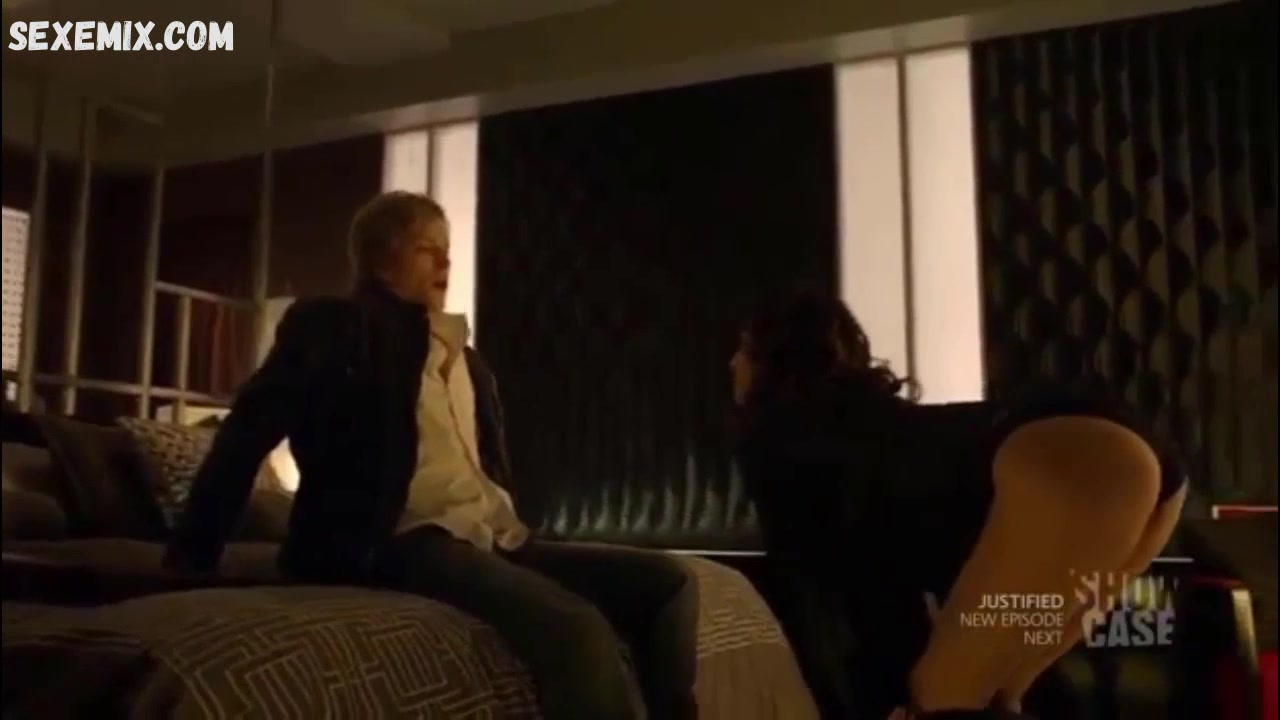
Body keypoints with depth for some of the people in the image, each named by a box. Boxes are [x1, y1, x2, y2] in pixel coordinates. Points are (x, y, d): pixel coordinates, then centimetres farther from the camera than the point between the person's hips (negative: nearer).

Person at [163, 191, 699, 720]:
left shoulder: (467, 360, 24)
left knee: (665, 579, -7)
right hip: (406, 542, -7)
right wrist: (190, 559, -10)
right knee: (575, 628, -32)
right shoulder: (335, 328, 4)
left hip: (491, 540, 8)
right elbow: (248, 432, -4)